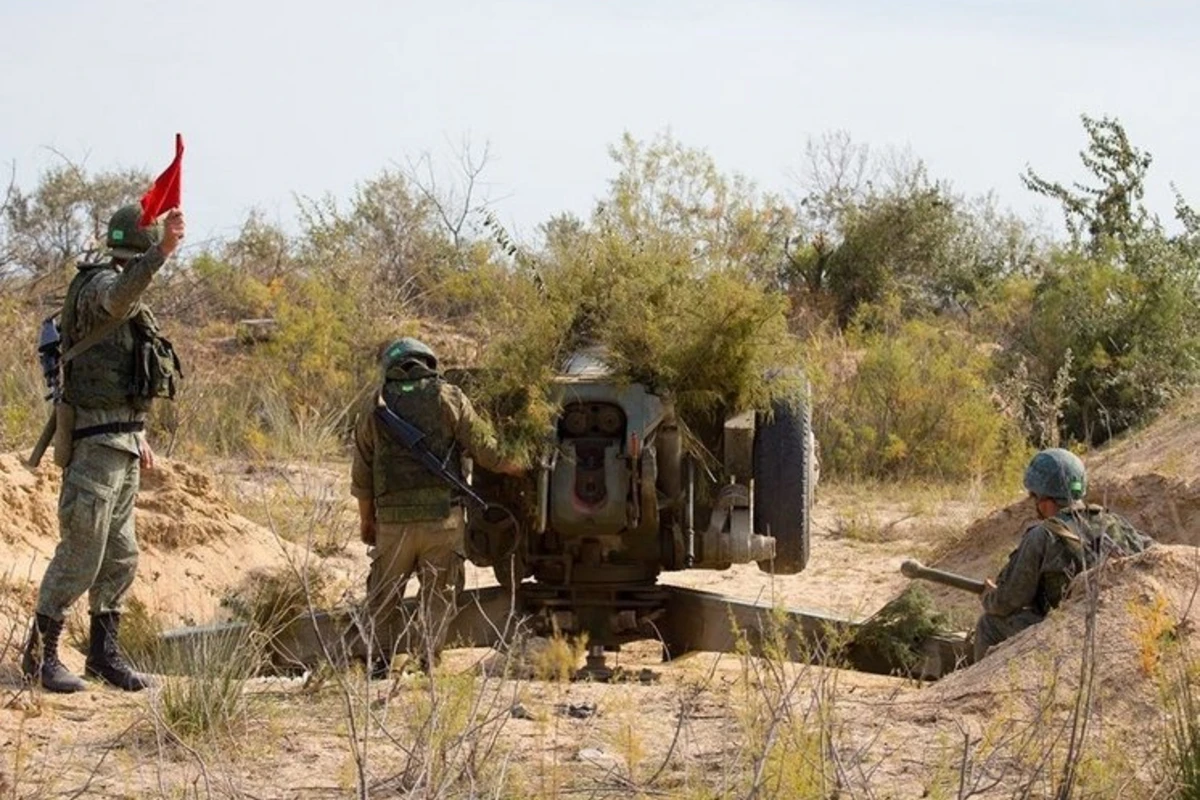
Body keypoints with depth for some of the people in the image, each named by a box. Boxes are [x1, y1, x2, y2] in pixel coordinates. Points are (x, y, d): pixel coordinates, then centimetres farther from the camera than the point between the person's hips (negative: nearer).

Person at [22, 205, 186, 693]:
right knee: (80, 556, -7)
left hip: (122, 441, 10)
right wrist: (162, 253, -52)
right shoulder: (100, 284, -12)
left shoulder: (131, 302, 18)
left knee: (120, 557, 13)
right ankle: (40, 653, 1)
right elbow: (118, 299, -38)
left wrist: (137, 433, 23)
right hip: (95, 440, -10)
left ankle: (103, 652, 22)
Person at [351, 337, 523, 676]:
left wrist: (366, 519, 19)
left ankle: (382, 660, 8)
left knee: (383, 594, 14)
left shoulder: (375, 405, 7)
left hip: (393, 518, 1)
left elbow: (362, 473, 9)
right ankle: (428, 663, 1)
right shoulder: (448, 397, 2)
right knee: (438, 594, 7)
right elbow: (484, 448, 2)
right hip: (443, 516, -1)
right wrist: (520, 468, 18)